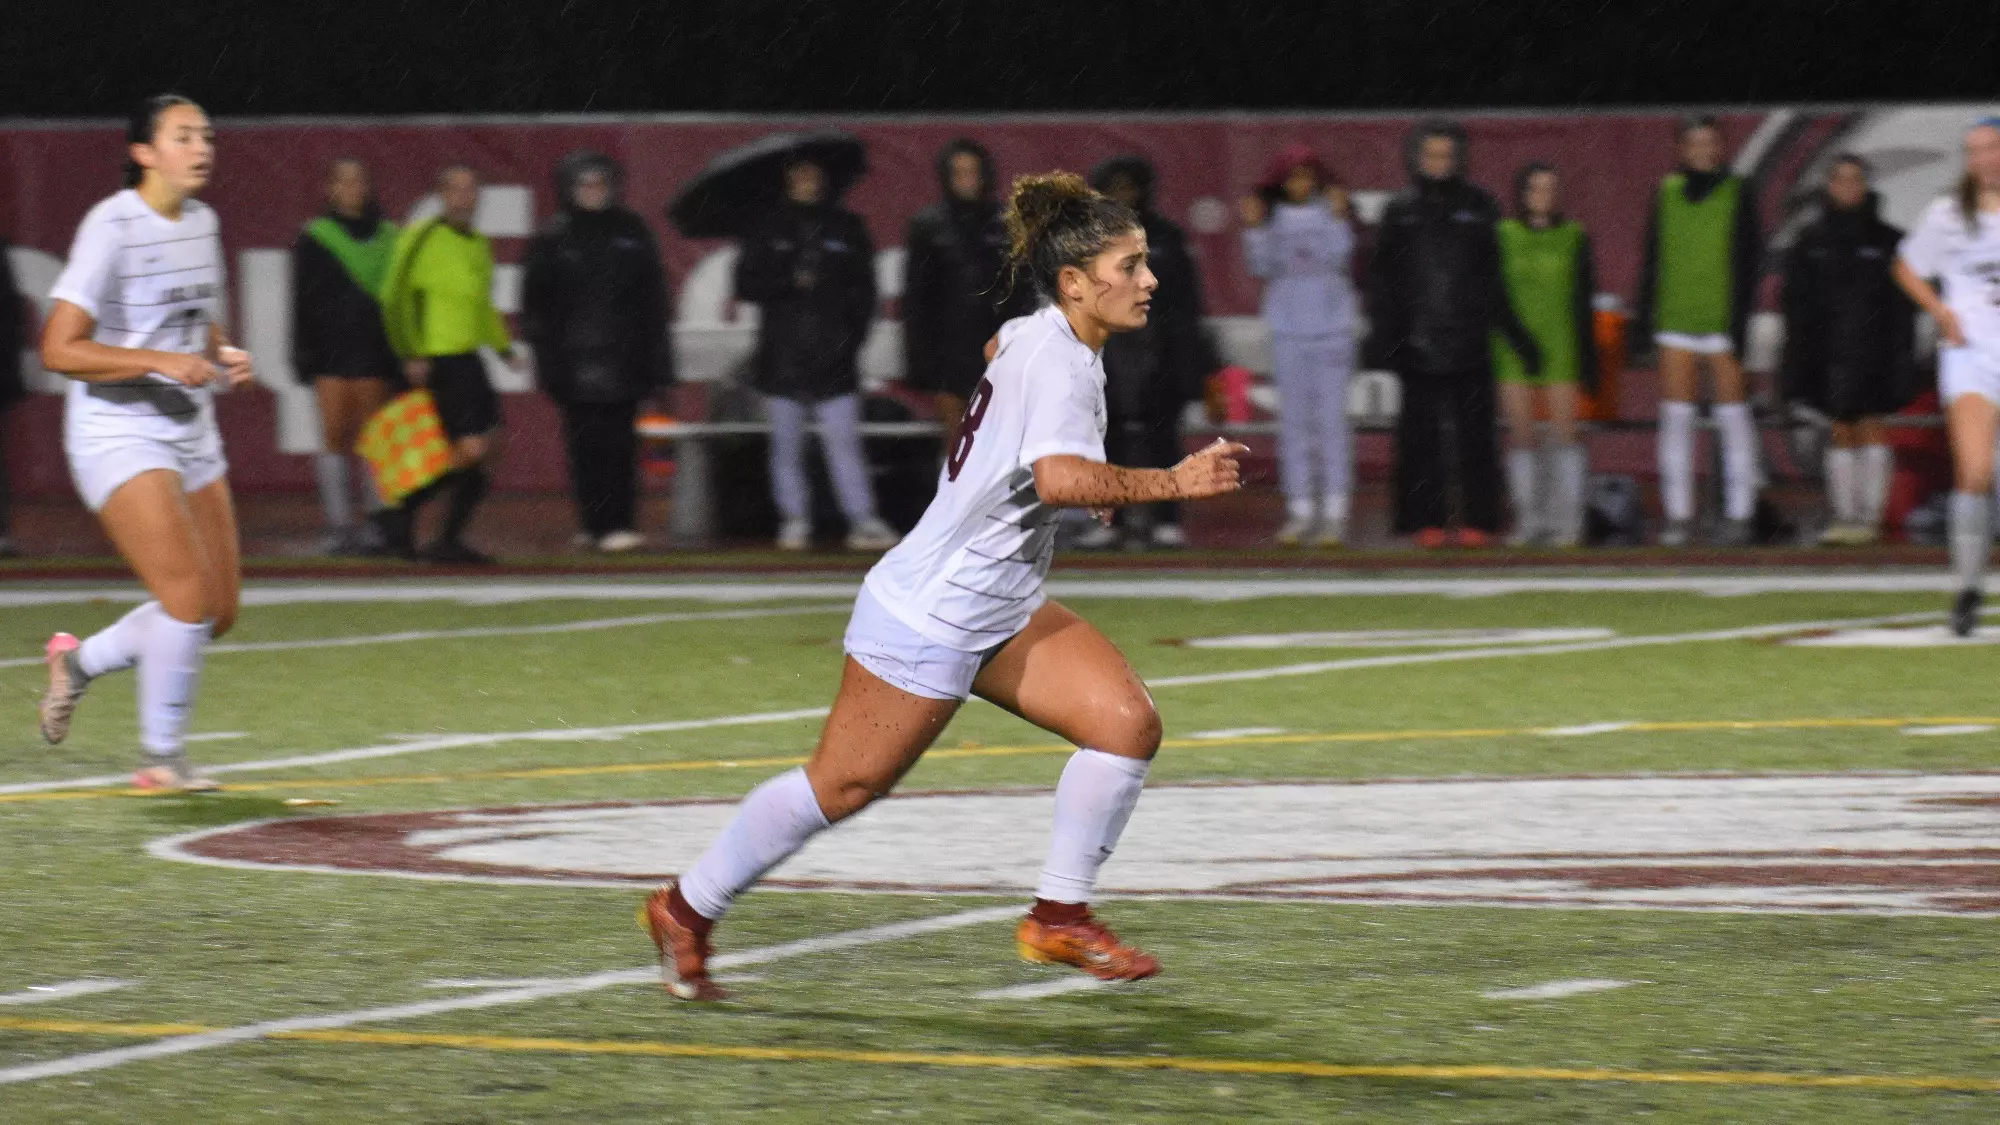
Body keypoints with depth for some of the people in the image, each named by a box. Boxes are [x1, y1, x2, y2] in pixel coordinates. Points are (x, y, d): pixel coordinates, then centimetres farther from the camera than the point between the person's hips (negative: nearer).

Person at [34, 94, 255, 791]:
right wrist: (161, 362, -24)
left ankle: (81, 660, 28)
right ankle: (160, 757, -1)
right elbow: (59, 349, -18)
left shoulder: (201, 222, 9)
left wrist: (223, 357, 2)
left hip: (191, 432, 8)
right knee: (188, 595, -17)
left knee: (219, 611, 6)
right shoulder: (111, 227, -14)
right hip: (118, 433, -8)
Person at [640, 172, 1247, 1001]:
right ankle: (687, 908, 23)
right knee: (842, 786, 4)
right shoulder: (1057, 364, -25)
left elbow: (998, 342, 32)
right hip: (927, 619, -9)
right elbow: (1062, 479, -45)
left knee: (1127, 722, -6)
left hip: (1000, 614, 9)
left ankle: (1060, 917, 3)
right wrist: (1170, 483, -40)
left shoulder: (1033, 337, 4)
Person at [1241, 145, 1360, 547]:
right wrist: (1253, 228, -10)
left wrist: (1338, 219, -21)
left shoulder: (1332, 214, 0)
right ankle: (1299, 510, 7)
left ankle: (1335, 512, -5)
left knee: (1332, 418, -5)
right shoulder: (1274, 219, 6)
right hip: (1287, 329, 3)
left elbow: (1338, 259, -11)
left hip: (1331, 328, -3)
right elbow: (1262, 267, 0)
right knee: (1294, 420, 4)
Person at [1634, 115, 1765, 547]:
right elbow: (1653, 257, 15)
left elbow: (1748, 261, -2)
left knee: (1733, 411, -1)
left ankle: (1738, 513, 4)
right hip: (1675, 319, 3)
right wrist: (1642, 313, 12)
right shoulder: (1668, 193, 9)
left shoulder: (1738, 194, 0)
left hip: (1721, 319, -3)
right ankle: (1677, 515, 5)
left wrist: (1739, 320, -9)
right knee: (1675, 415, 1)